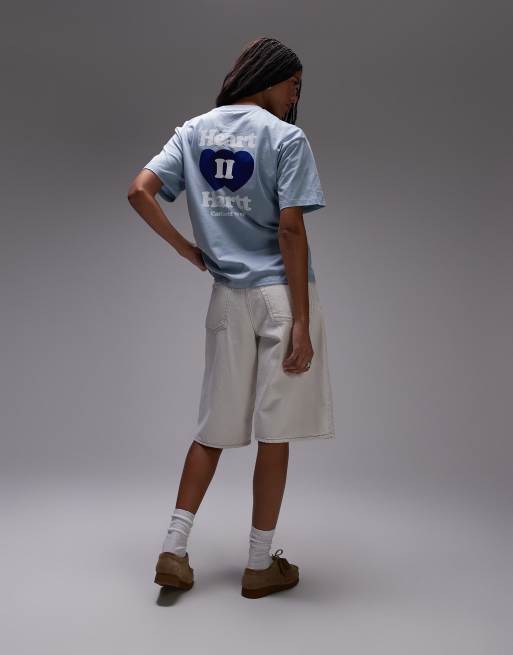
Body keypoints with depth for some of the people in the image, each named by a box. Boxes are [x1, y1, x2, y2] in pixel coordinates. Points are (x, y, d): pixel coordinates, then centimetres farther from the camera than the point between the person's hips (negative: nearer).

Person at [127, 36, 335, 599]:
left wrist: (188, 250, 6)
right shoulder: (286, 137, -7)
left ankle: (173, 550, 17)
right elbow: (290, 230, -14)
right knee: (274, 432, 5)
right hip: (280, 294, -5)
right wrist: (301, 321, -13)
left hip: (227, 296, 5)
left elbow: (139, 192, -1)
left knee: (214, 426, 15)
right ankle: (260, 565, 17)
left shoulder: (193, 131, 9)